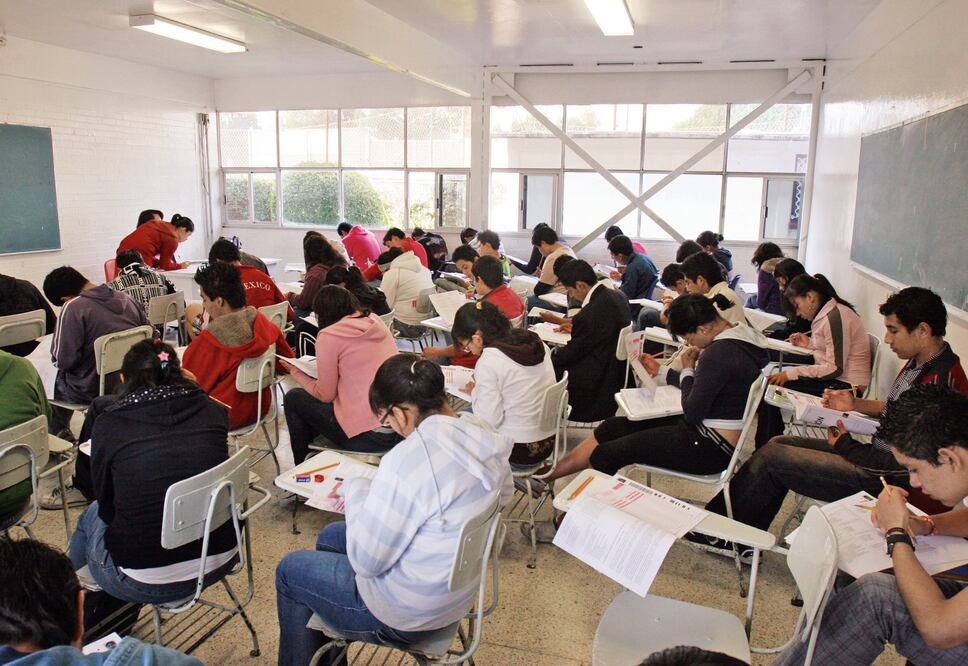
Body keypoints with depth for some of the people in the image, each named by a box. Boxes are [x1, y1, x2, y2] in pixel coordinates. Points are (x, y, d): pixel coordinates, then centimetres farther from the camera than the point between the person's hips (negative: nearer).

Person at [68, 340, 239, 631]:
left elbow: (107, 507, 4)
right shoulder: (213, 410, -3)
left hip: (149, 583, -4)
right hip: (221, 562, 4)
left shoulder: (109, 424, -9)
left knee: (91, 517, 27)